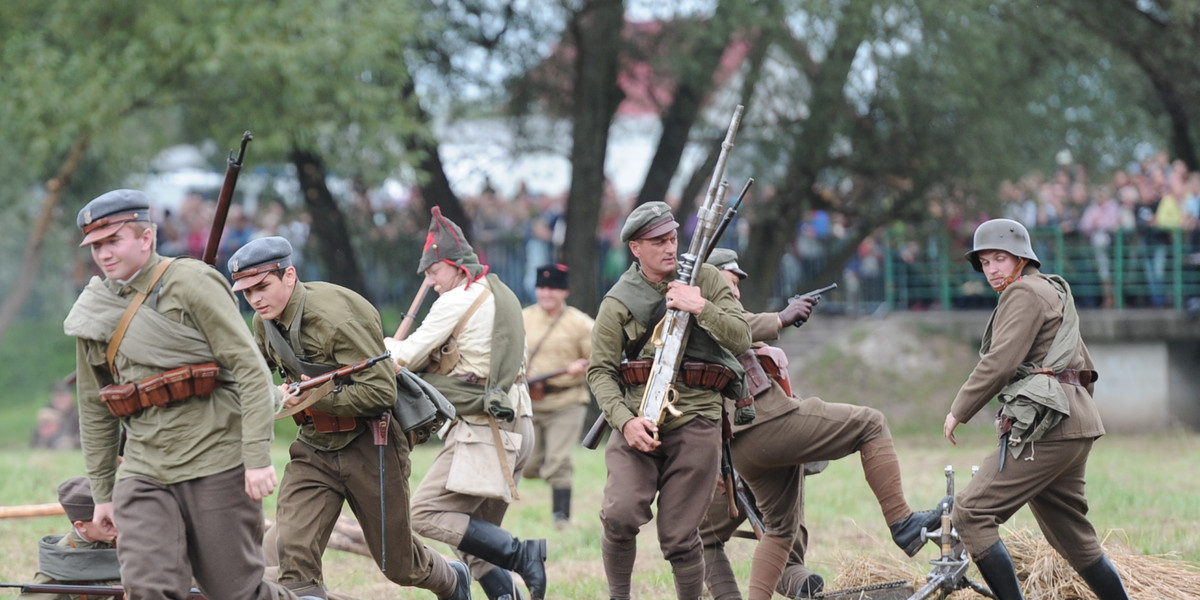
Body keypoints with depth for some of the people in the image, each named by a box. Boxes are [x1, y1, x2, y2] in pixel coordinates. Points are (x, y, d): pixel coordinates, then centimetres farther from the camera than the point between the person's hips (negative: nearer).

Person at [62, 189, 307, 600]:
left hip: (216, 464, -4)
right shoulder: (93, 313, 11)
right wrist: (102, 492, 19)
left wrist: (257, 458, -18)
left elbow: (251, 370, -10)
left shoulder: (191, 284, -5)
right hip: (144, 471, 4)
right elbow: (94, 409, 20)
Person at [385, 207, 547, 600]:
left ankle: (521, 555, -19)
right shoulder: (503, 295, 19)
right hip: (516, 429, 9)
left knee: (427, 513, -12)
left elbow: (407, 357, -6)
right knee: (477, 535, 13)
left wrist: (386, 344, 16)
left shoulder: (457, 301, -8)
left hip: (483, 430, -9)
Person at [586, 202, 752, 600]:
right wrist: (624, 420, -15)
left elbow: (741, 339, 0)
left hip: (695, 422, 0)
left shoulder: (704, 279, 6)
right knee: (620, 515, -20)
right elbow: (600, 371, 0)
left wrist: (701, 309, -16)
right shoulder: (619, 302, 2)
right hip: (639, 423, 0)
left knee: (680, 538, -1)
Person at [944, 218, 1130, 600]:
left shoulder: (1024, 292, -5)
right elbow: (1082, 366, 30)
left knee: (971, 514, -14)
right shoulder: (1053, 291, 26)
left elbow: (1000, 362, -14)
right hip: (1074, 424, 10)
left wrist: (959, 410, -7)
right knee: (1072, 536, 15)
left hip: (1046, 423, -10)